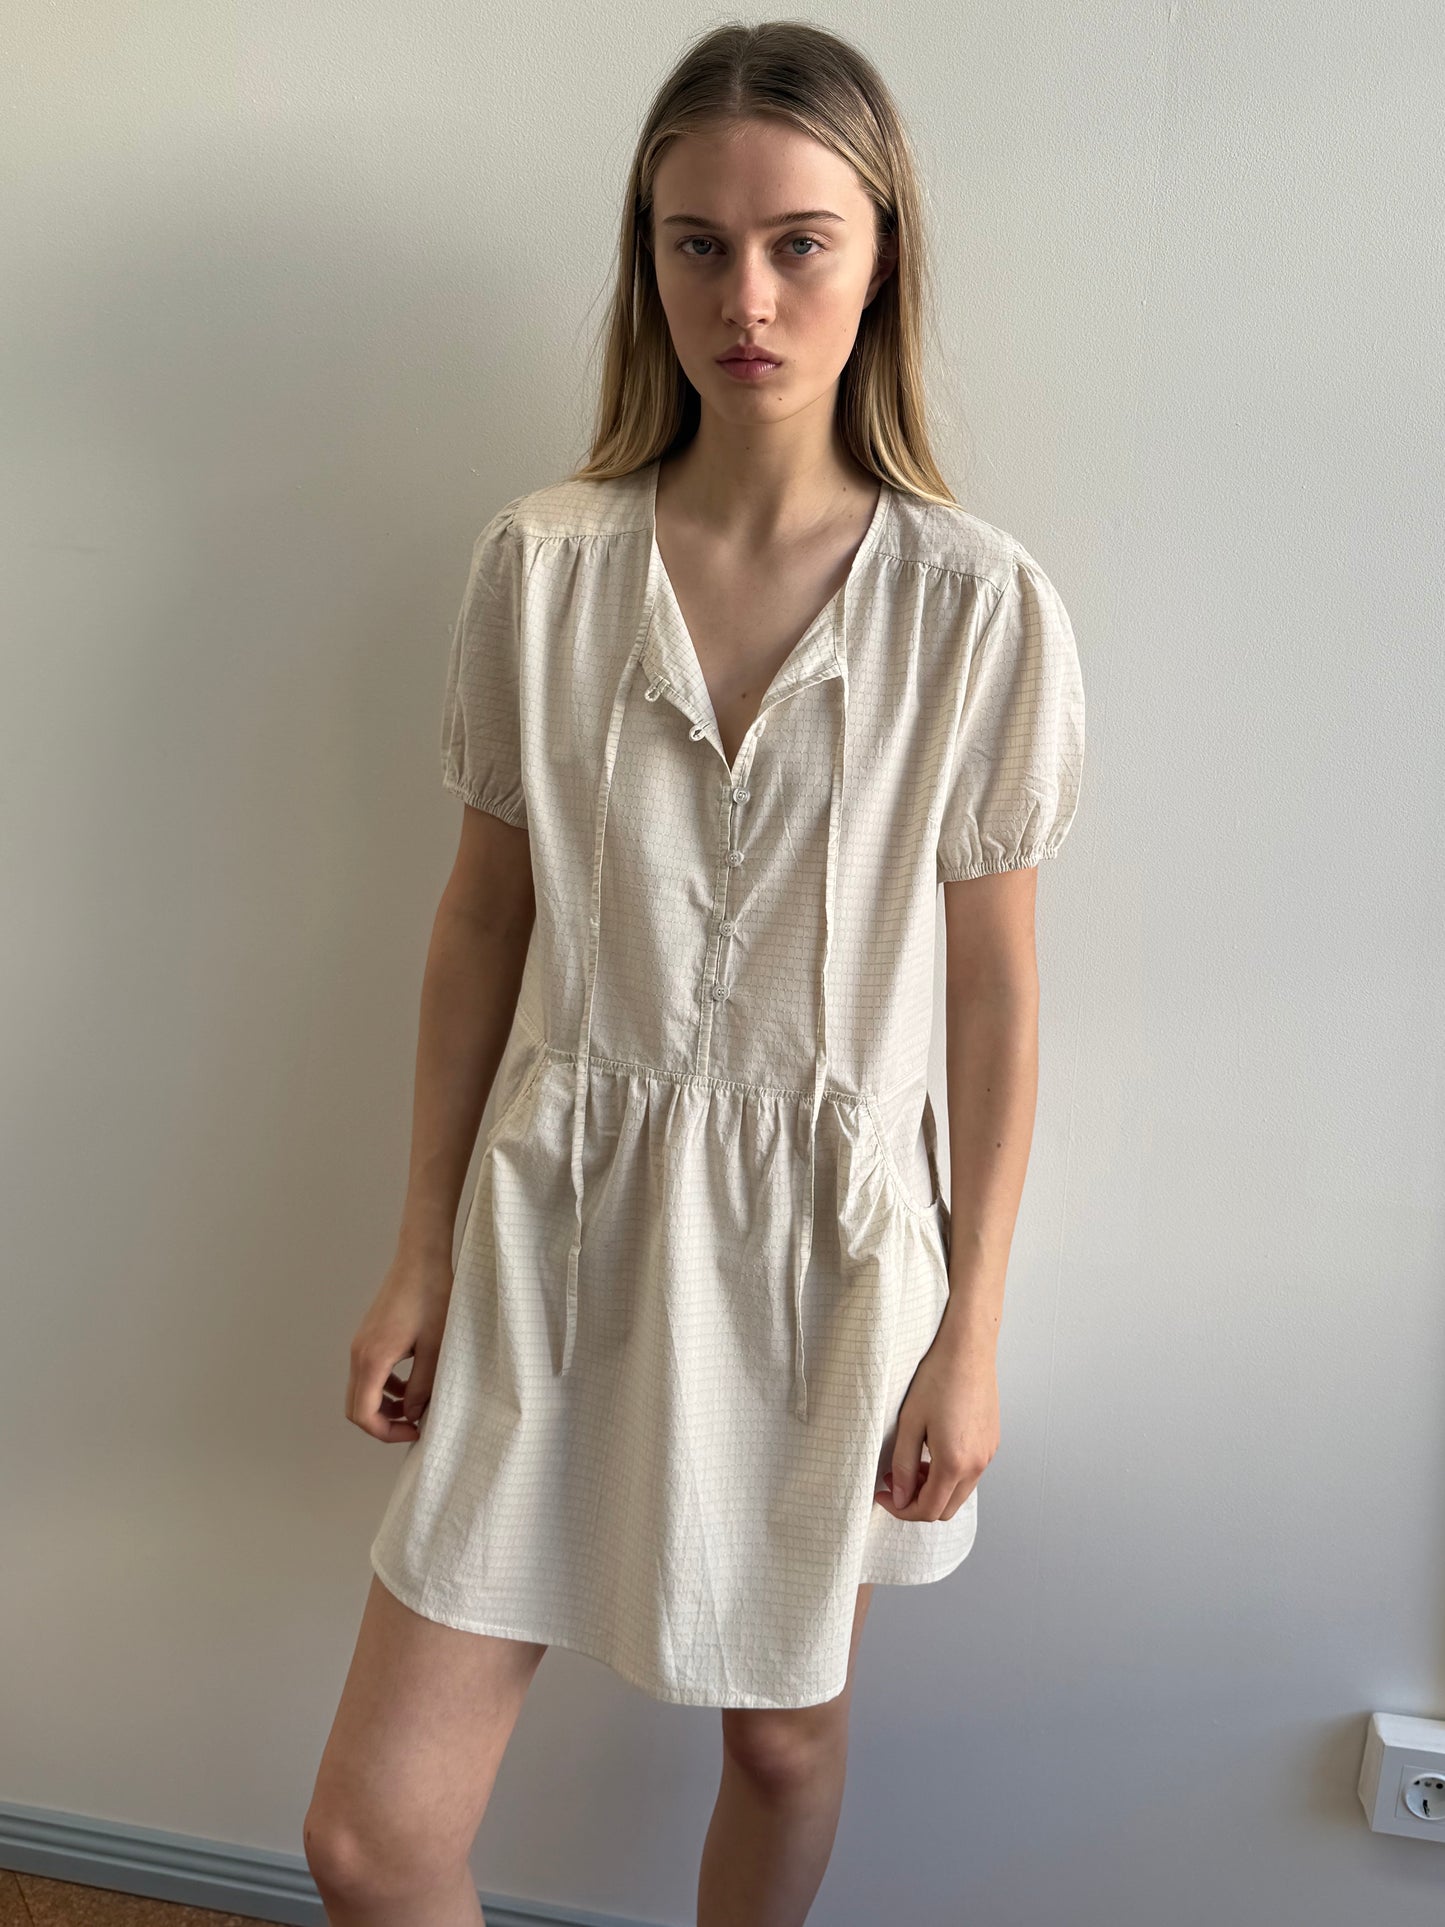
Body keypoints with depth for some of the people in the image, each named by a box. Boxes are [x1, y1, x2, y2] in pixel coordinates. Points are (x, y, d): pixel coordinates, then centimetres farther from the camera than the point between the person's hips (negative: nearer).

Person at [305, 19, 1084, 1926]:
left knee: (787, 1734, 21)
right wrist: (419, 1249, 5)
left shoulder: (982, 607, -10)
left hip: (826, 1229, -1)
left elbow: (997, 990, -4)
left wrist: (971, 1330, -1)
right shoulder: (540, 564, -5)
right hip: (566, 1217, 1)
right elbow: (484, 915, 2)